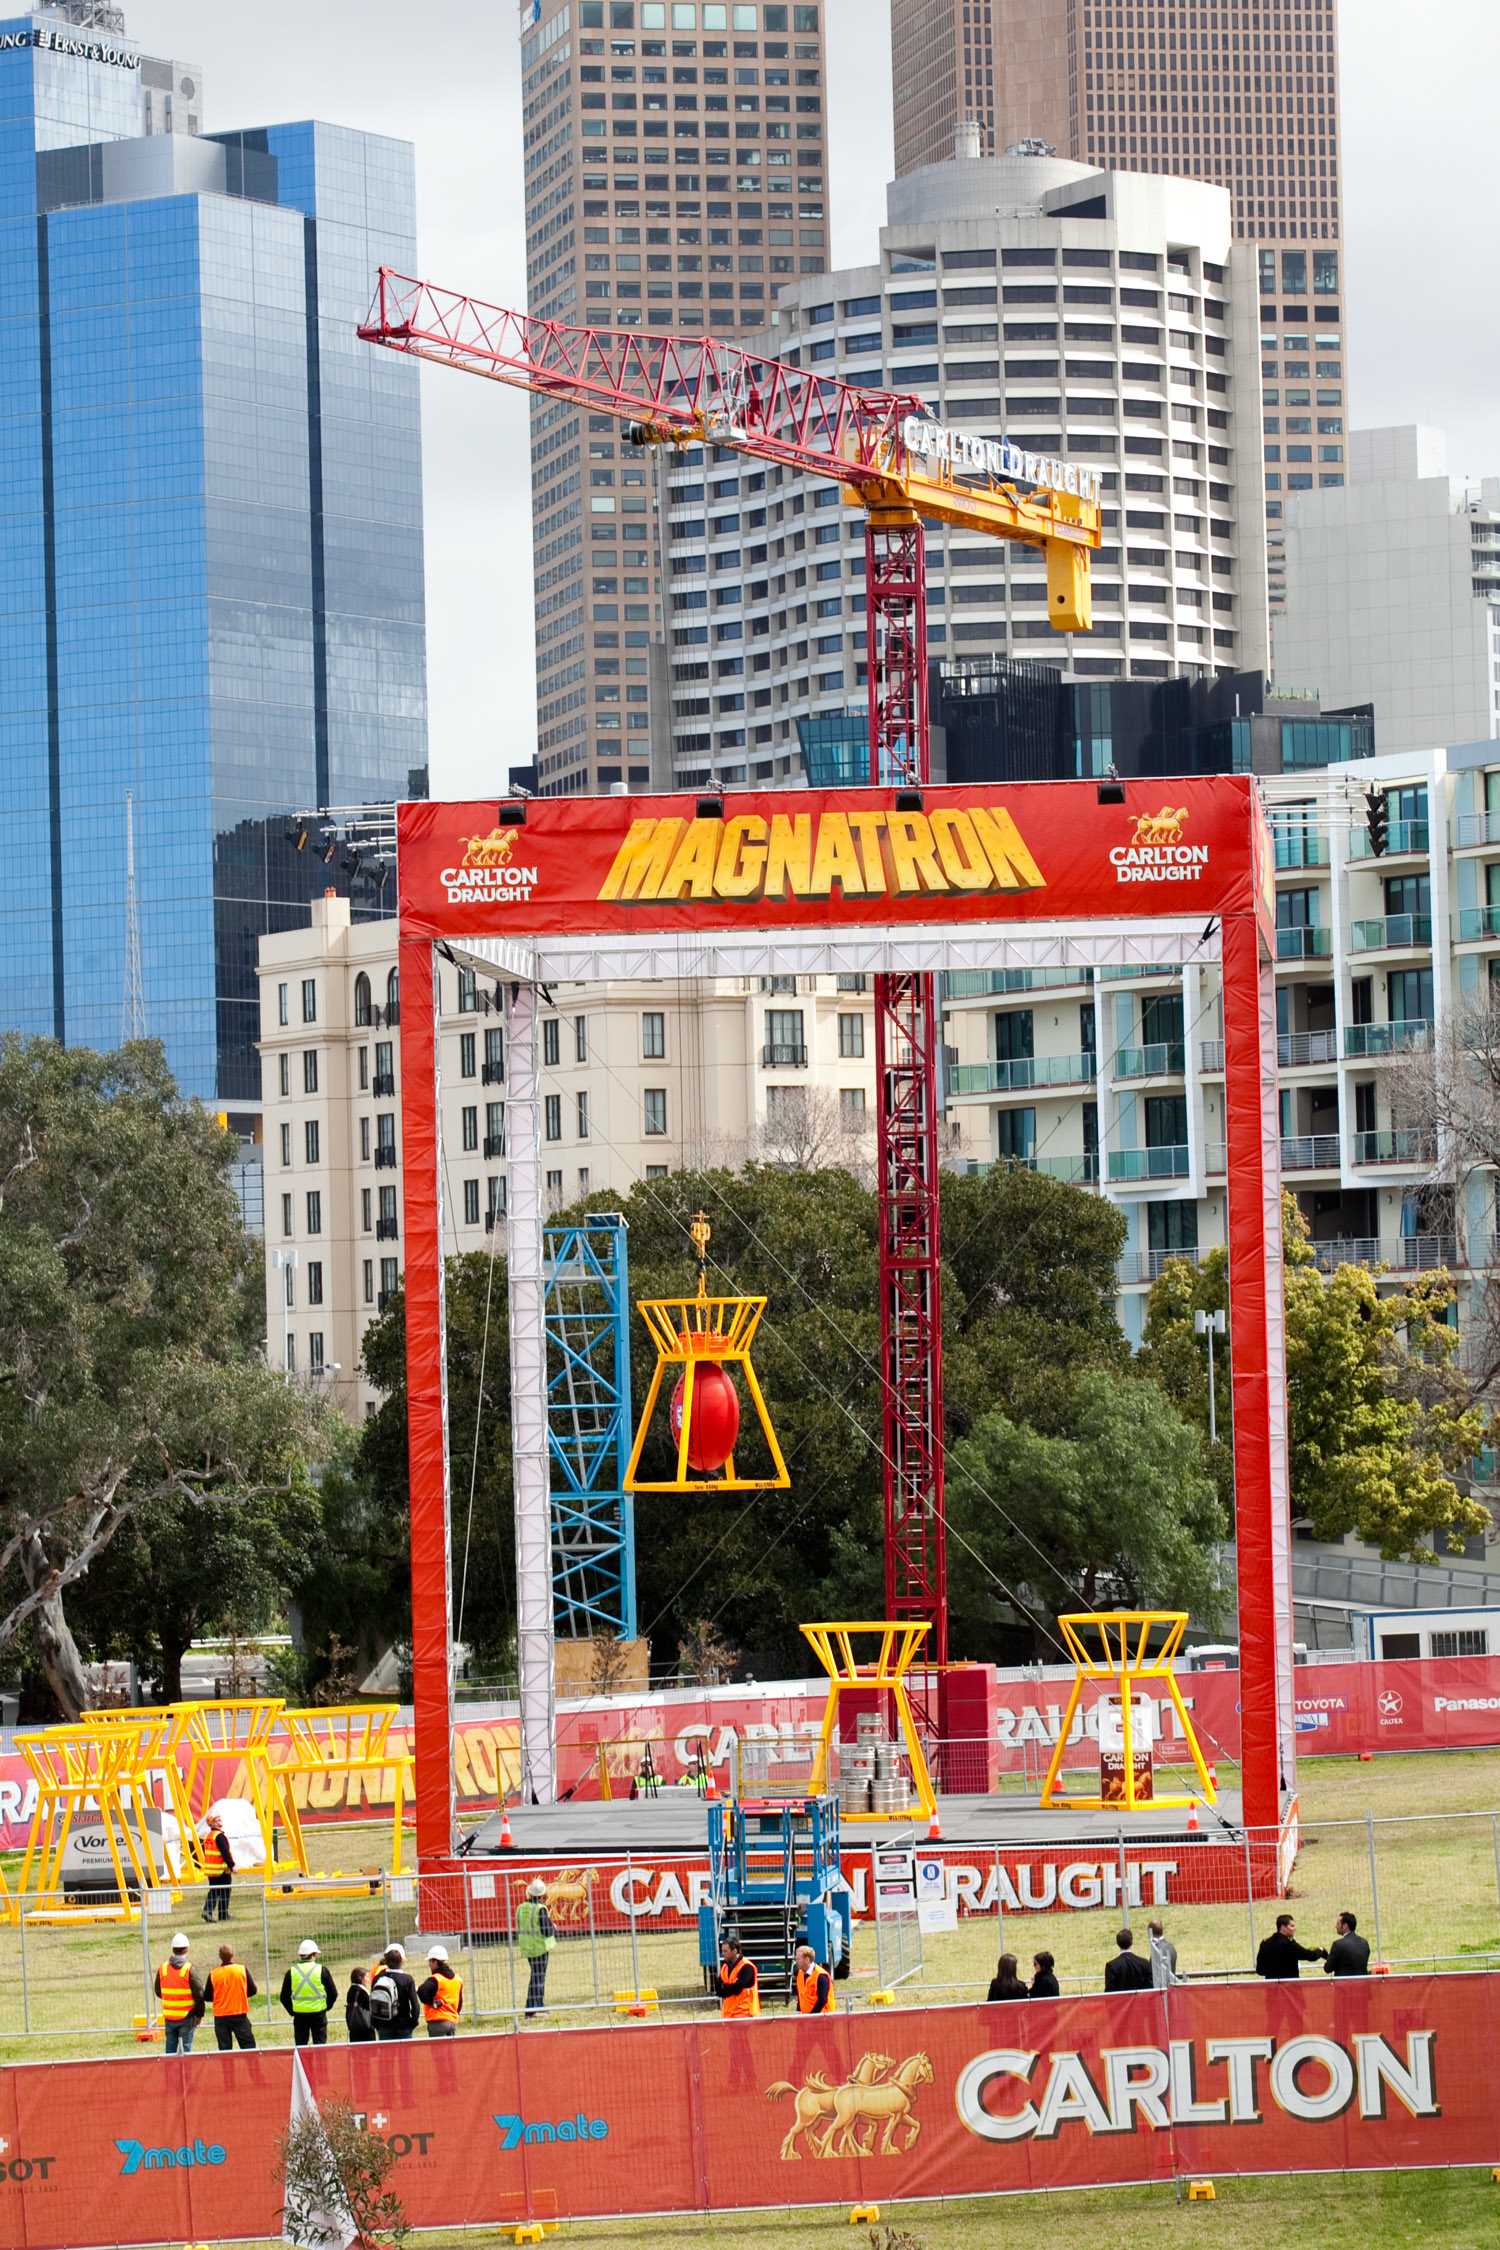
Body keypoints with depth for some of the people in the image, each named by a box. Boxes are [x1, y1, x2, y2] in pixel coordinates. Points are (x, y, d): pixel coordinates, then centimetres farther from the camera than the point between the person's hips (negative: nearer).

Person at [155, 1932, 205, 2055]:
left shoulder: (163, 1968, -1)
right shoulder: (189, 1969, -13)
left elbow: (158, 1992, 10)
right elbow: (199, 1994, -12)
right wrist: (199, 2015, 0)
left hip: (169, 2017, 4)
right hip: (187, 2017, -4)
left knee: (171, 2047, 12)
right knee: (186, 2045, 0)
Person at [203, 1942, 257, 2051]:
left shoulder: (213, 1974, -7)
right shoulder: (242, 1970, -7)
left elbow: (207, 1997, 1)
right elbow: (252, 1990, 1)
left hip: (220, 2017, 1)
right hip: (240, 2014, -1)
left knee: (224, 2048, 6)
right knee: (248, 2044, 4)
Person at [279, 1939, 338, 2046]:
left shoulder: (291, 1972, 0)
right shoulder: (321, 1970, -5)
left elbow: (284, 1997, 2)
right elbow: (333, 1993, -1)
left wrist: (292, 2011, 12)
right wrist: (326, 2007, 13)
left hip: (299, 2014, 1)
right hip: (318, 2013, -1)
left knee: (299, 2046, 9)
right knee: (320, 2045, 6)